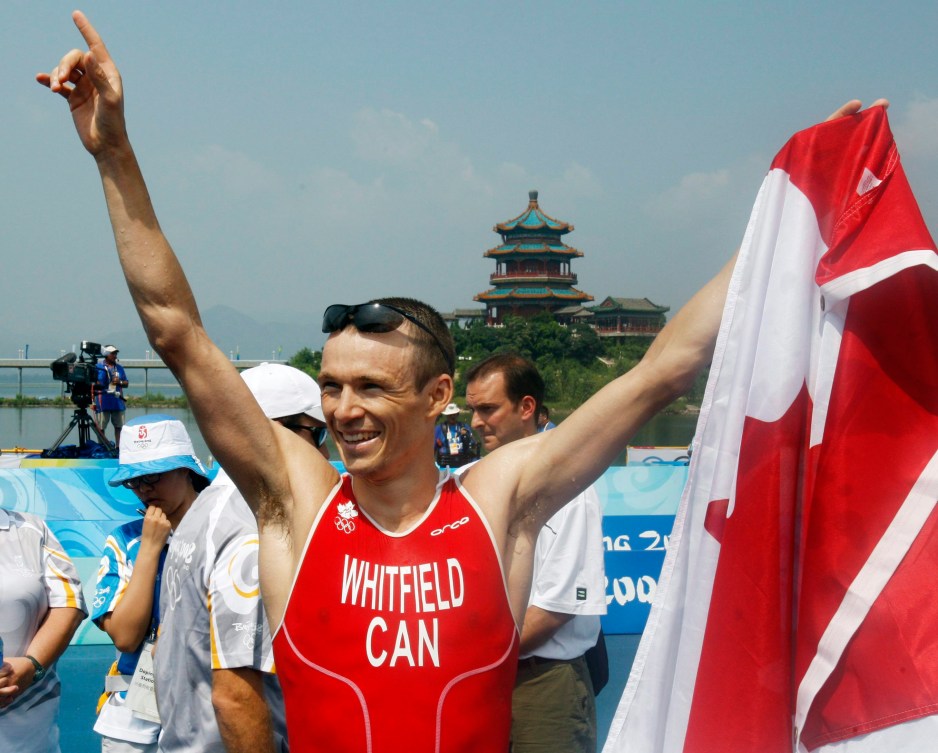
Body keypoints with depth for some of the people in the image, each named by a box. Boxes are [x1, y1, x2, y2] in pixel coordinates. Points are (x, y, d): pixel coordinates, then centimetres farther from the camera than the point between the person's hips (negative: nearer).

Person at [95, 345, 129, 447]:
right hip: (103, 402, -5)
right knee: (101, 427, -3)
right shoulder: (99, 367, 0)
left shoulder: (119, 368, 15)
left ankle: (118, 446, 11)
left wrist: (119, 382, -6)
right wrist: (94, 402, -6)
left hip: (118, 401, 5)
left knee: (119, 426, 5)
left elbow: (126, 383, 17)